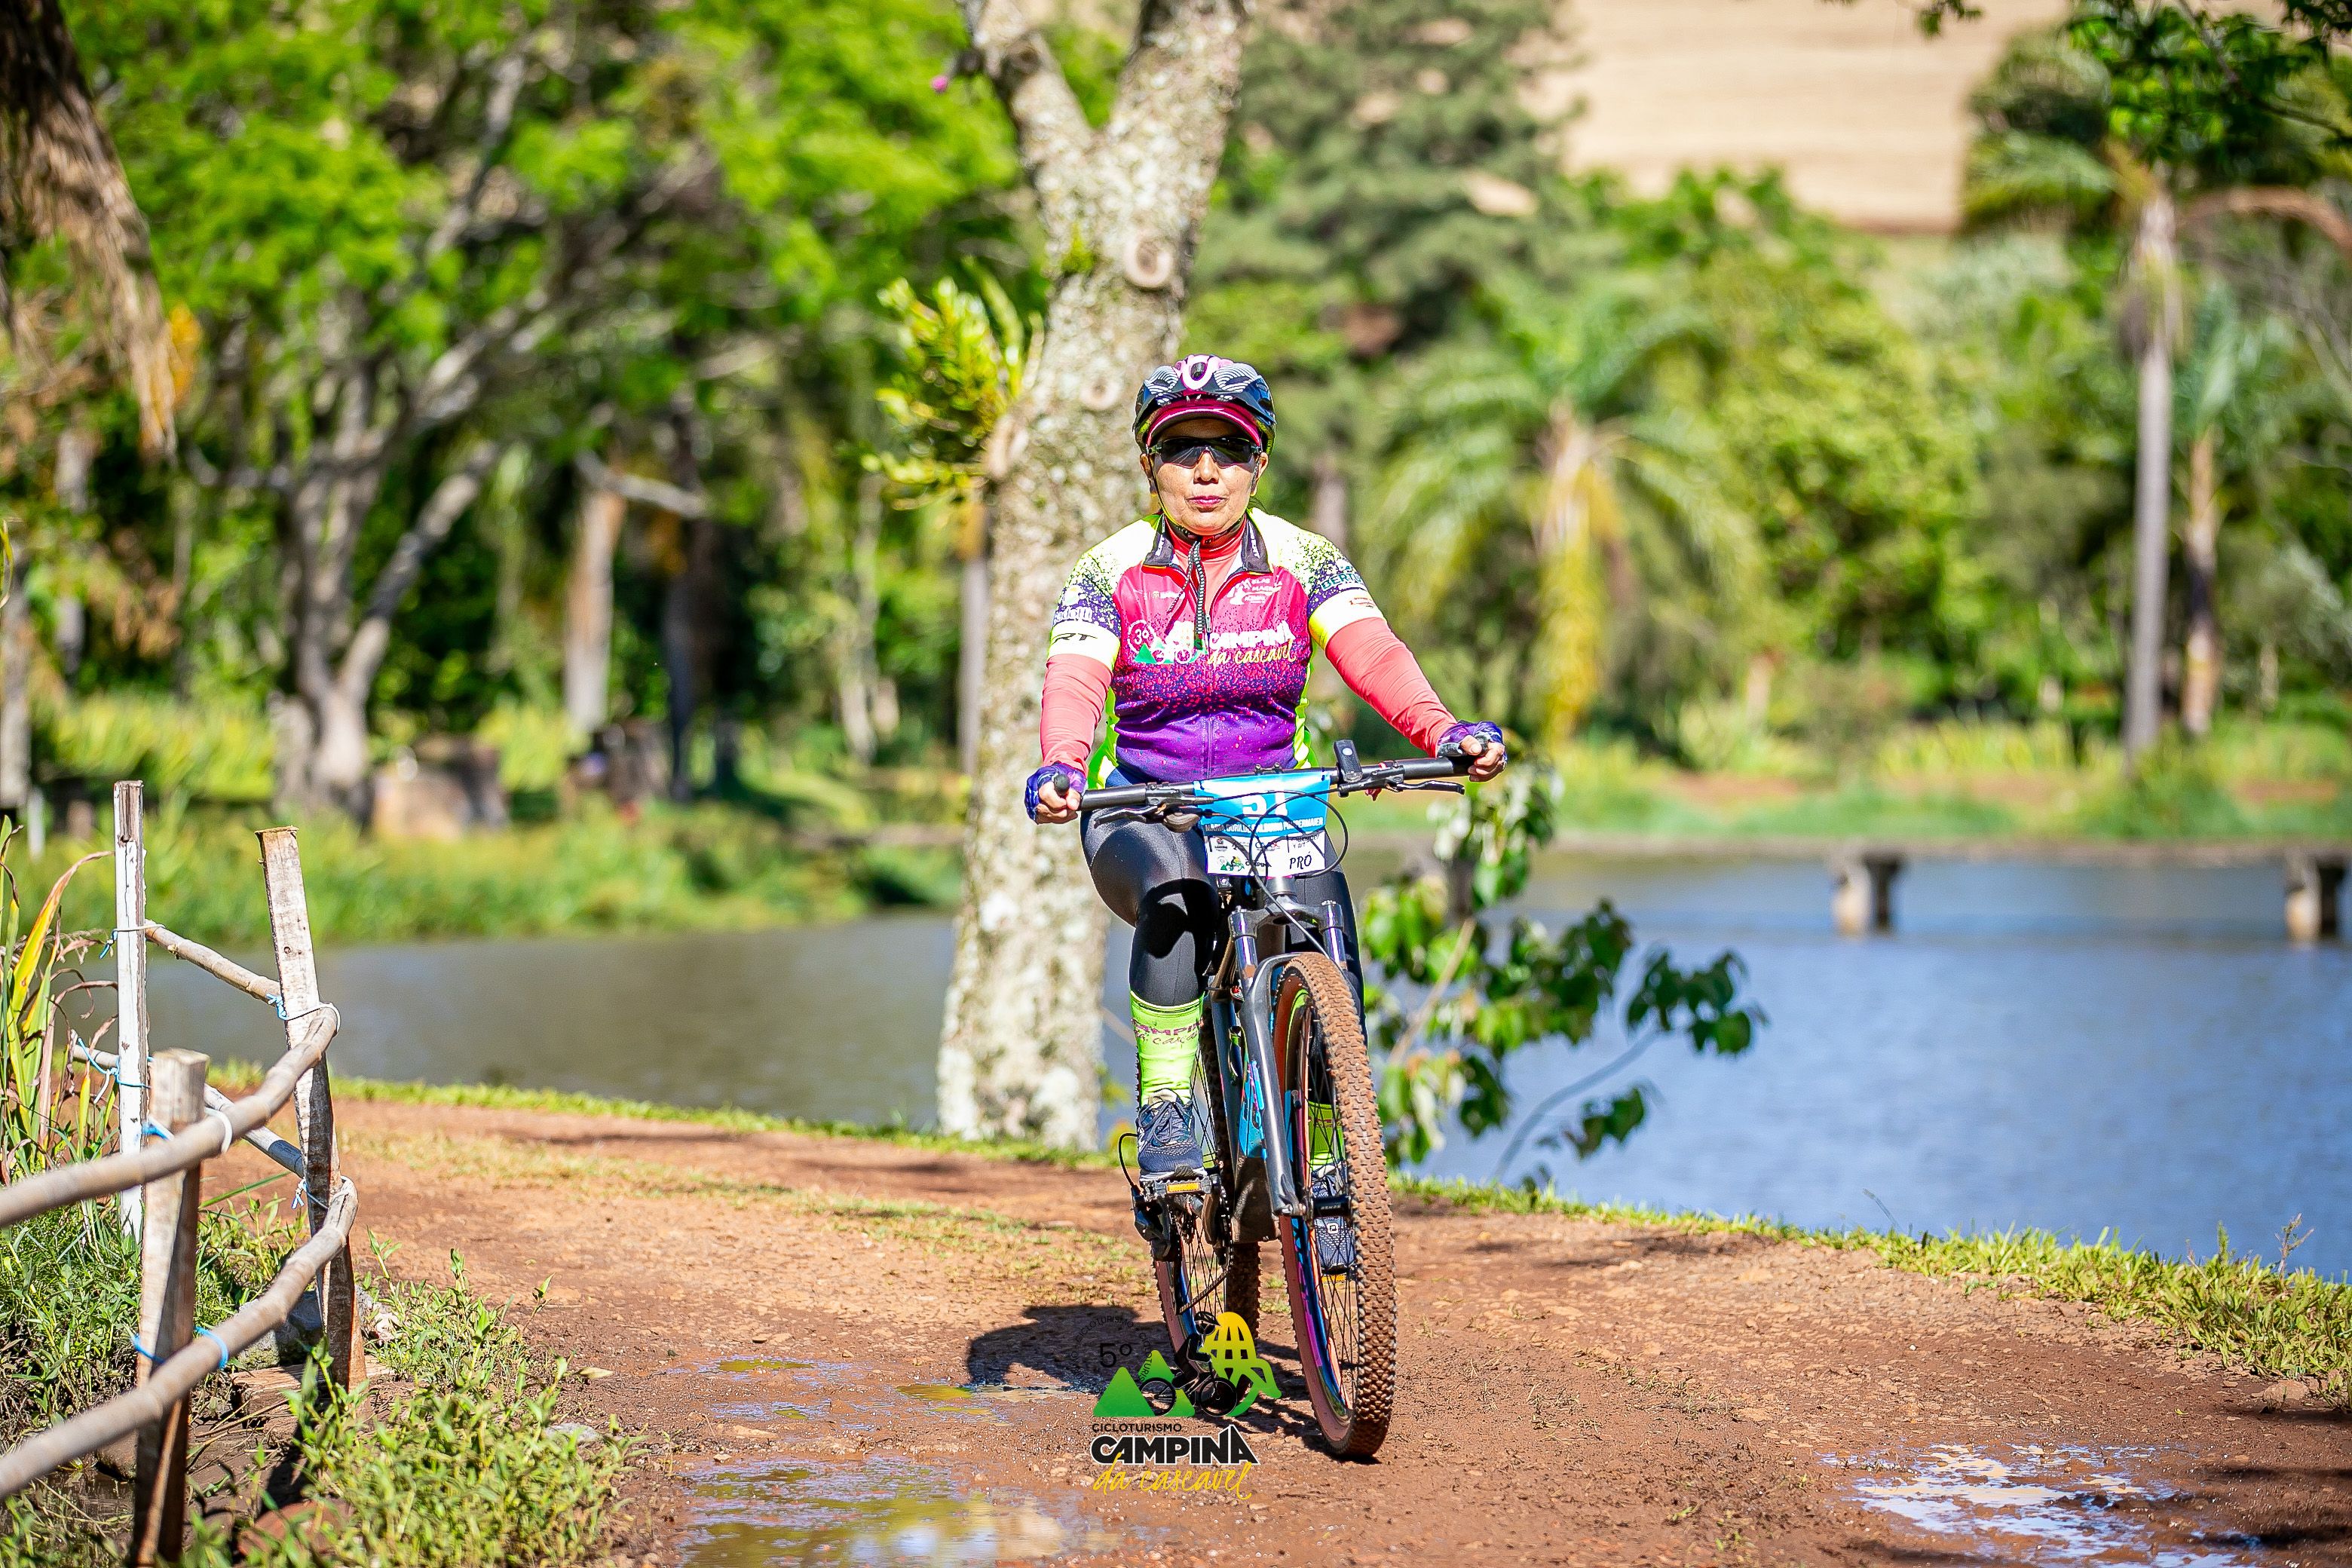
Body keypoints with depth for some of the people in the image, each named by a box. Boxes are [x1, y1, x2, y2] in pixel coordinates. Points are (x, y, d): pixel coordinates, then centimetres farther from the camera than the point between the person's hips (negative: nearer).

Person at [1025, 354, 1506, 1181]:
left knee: (1324, 905, -26)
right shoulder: (1110, 572, -2)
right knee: (1178, 893, -34)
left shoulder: (1302, 562, 1)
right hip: (1144, 816, -1)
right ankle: (1163, 1111, -27)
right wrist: (1060, 766, -42)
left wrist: (1443, 729, -38)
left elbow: (1372, 654, -17)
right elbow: (1074, 680, -19)